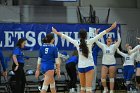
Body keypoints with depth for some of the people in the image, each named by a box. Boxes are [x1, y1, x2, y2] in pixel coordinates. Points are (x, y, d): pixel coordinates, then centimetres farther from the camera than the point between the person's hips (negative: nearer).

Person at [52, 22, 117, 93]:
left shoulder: (76, 43, -1)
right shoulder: (89, 42, -8)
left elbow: (67, 37, 10)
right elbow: (101, 35, -8)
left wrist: (57, 33, 22)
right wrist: (111, 28, -6)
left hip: (80, 67, 4)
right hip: (89, 66, -4)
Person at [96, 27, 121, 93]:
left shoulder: (113, 46, 1)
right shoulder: (103, 46, 4)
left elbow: (119, 40, -10)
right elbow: (96, 41, 0)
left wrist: (118, 32, -10)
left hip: (112, 64, -1)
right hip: (104, 64, 1)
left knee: (112, 78, 3)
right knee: (103, 77, -8)